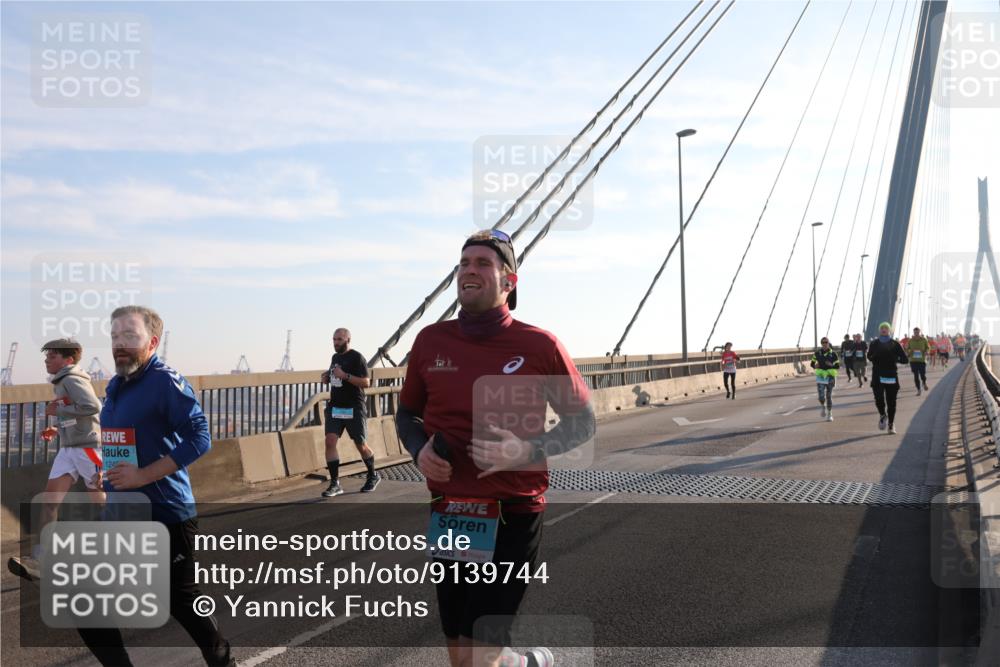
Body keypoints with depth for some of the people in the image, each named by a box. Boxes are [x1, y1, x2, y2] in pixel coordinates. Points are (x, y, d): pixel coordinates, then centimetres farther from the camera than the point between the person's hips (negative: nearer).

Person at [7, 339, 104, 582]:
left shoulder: (73, 380, -11)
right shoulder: (63, 384, 18)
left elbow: (93, 407, -26)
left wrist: (58, 410, -16)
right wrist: (58, 430, 14)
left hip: (88, 447, -8)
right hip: (68, 449, 8)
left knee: (100, 501, 4)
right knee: (50, 498, -7)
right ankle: (38, 560, -13)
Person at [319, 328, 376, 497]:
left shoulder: (356, 358, -10)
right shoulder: (335, 357, 13)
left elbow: (366, 383, -17)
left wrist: (345, 375, -26)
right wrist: (327, 378, 6)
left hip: (354, 408, -6)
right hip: (335, 407, 6)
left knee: (361, 445, 6)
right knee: (330, 441, -10)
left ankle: (373, 477, 29)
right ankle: (335, 484, -5)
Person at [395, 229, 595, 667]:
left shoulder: (540, 345, -7)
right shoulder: (430, 341, 2)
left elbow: (582, 422, 2)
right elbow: (407, 413, 17)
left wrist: (528, 451, -16)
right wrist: (418, 451, -5)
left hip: (513, 516, -4)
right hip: (449, 515, 4)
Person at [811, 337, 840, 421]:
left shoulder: (833, 353, -2)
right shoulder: (817, 353, 2)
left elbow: (837, 366, -1)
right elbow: (812, 363, 12)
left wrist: (831, 365, -22)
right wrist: (815, 365, -11)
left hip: (830, 376, 0)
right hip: (820, 376, 0)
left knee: (829, 396, 4)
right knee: (821, 396, -11)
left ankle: (829, 413, 18)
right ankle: (823, 406, 22)